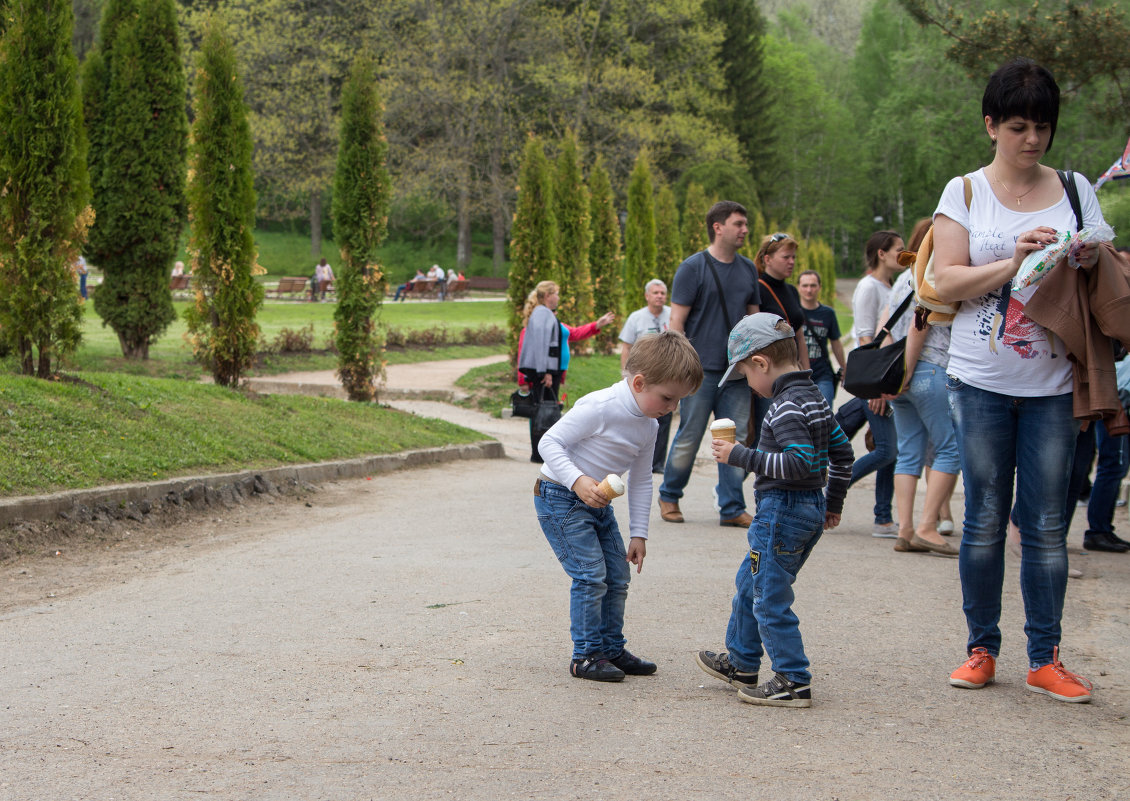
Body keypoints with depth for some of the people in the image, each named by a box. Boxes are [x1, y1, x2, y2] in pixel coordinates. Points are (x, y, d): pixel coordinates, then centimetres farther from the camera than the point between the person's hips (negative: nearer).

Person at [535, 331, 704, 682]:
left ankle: (612, 649, 22)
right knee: (591, 577, -13)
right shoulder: (600, 408, -25)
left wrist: (638, 534, 11)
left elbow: (641, 482, 12)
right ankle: (586, 655, -3)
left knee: (618, 576, 10)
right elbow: (550, 442, -23)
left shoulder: (648, 427, 2)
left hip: (598, 504, 9)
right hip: (560, 498, -9)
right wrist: (578, 481, -35)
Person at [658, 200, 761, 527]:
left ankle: (732, 508, 9)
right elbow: (676, 321, -6)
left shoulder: (748, 269, 12)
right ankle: (669, 496, 20)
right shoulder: (693, 268, -5)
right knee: (689, 438, 1)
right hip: (701, 371, -5)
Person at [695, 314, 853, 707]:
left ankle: (794, 682, 1)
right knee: (750, 583, 22)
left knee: (770, 597, -3)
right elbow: (842, 451, 17)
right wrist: (833, 504, 26)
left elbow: (799, 463, -28)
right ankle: (740, 663, 33)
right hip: (811, 508, 10)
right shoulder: (814, 396, 11)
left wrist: (741, 456, -22)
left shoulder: (786, 406, -20)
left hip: (783, 509, -10)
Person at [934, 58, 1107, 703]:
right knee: (986, 519, 4)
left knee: (1047, 523, 1)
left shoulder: (1075, 190, 9)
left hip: (1052, 384, 1)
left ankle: (1046, 659, 6)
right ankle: (982, 649, 14)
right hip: (982, 382, -1)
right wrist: (1013, 262, -18)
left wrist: (1091, 265, -11)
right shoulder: (965, 192, 4)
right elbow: (947, 282, -4)